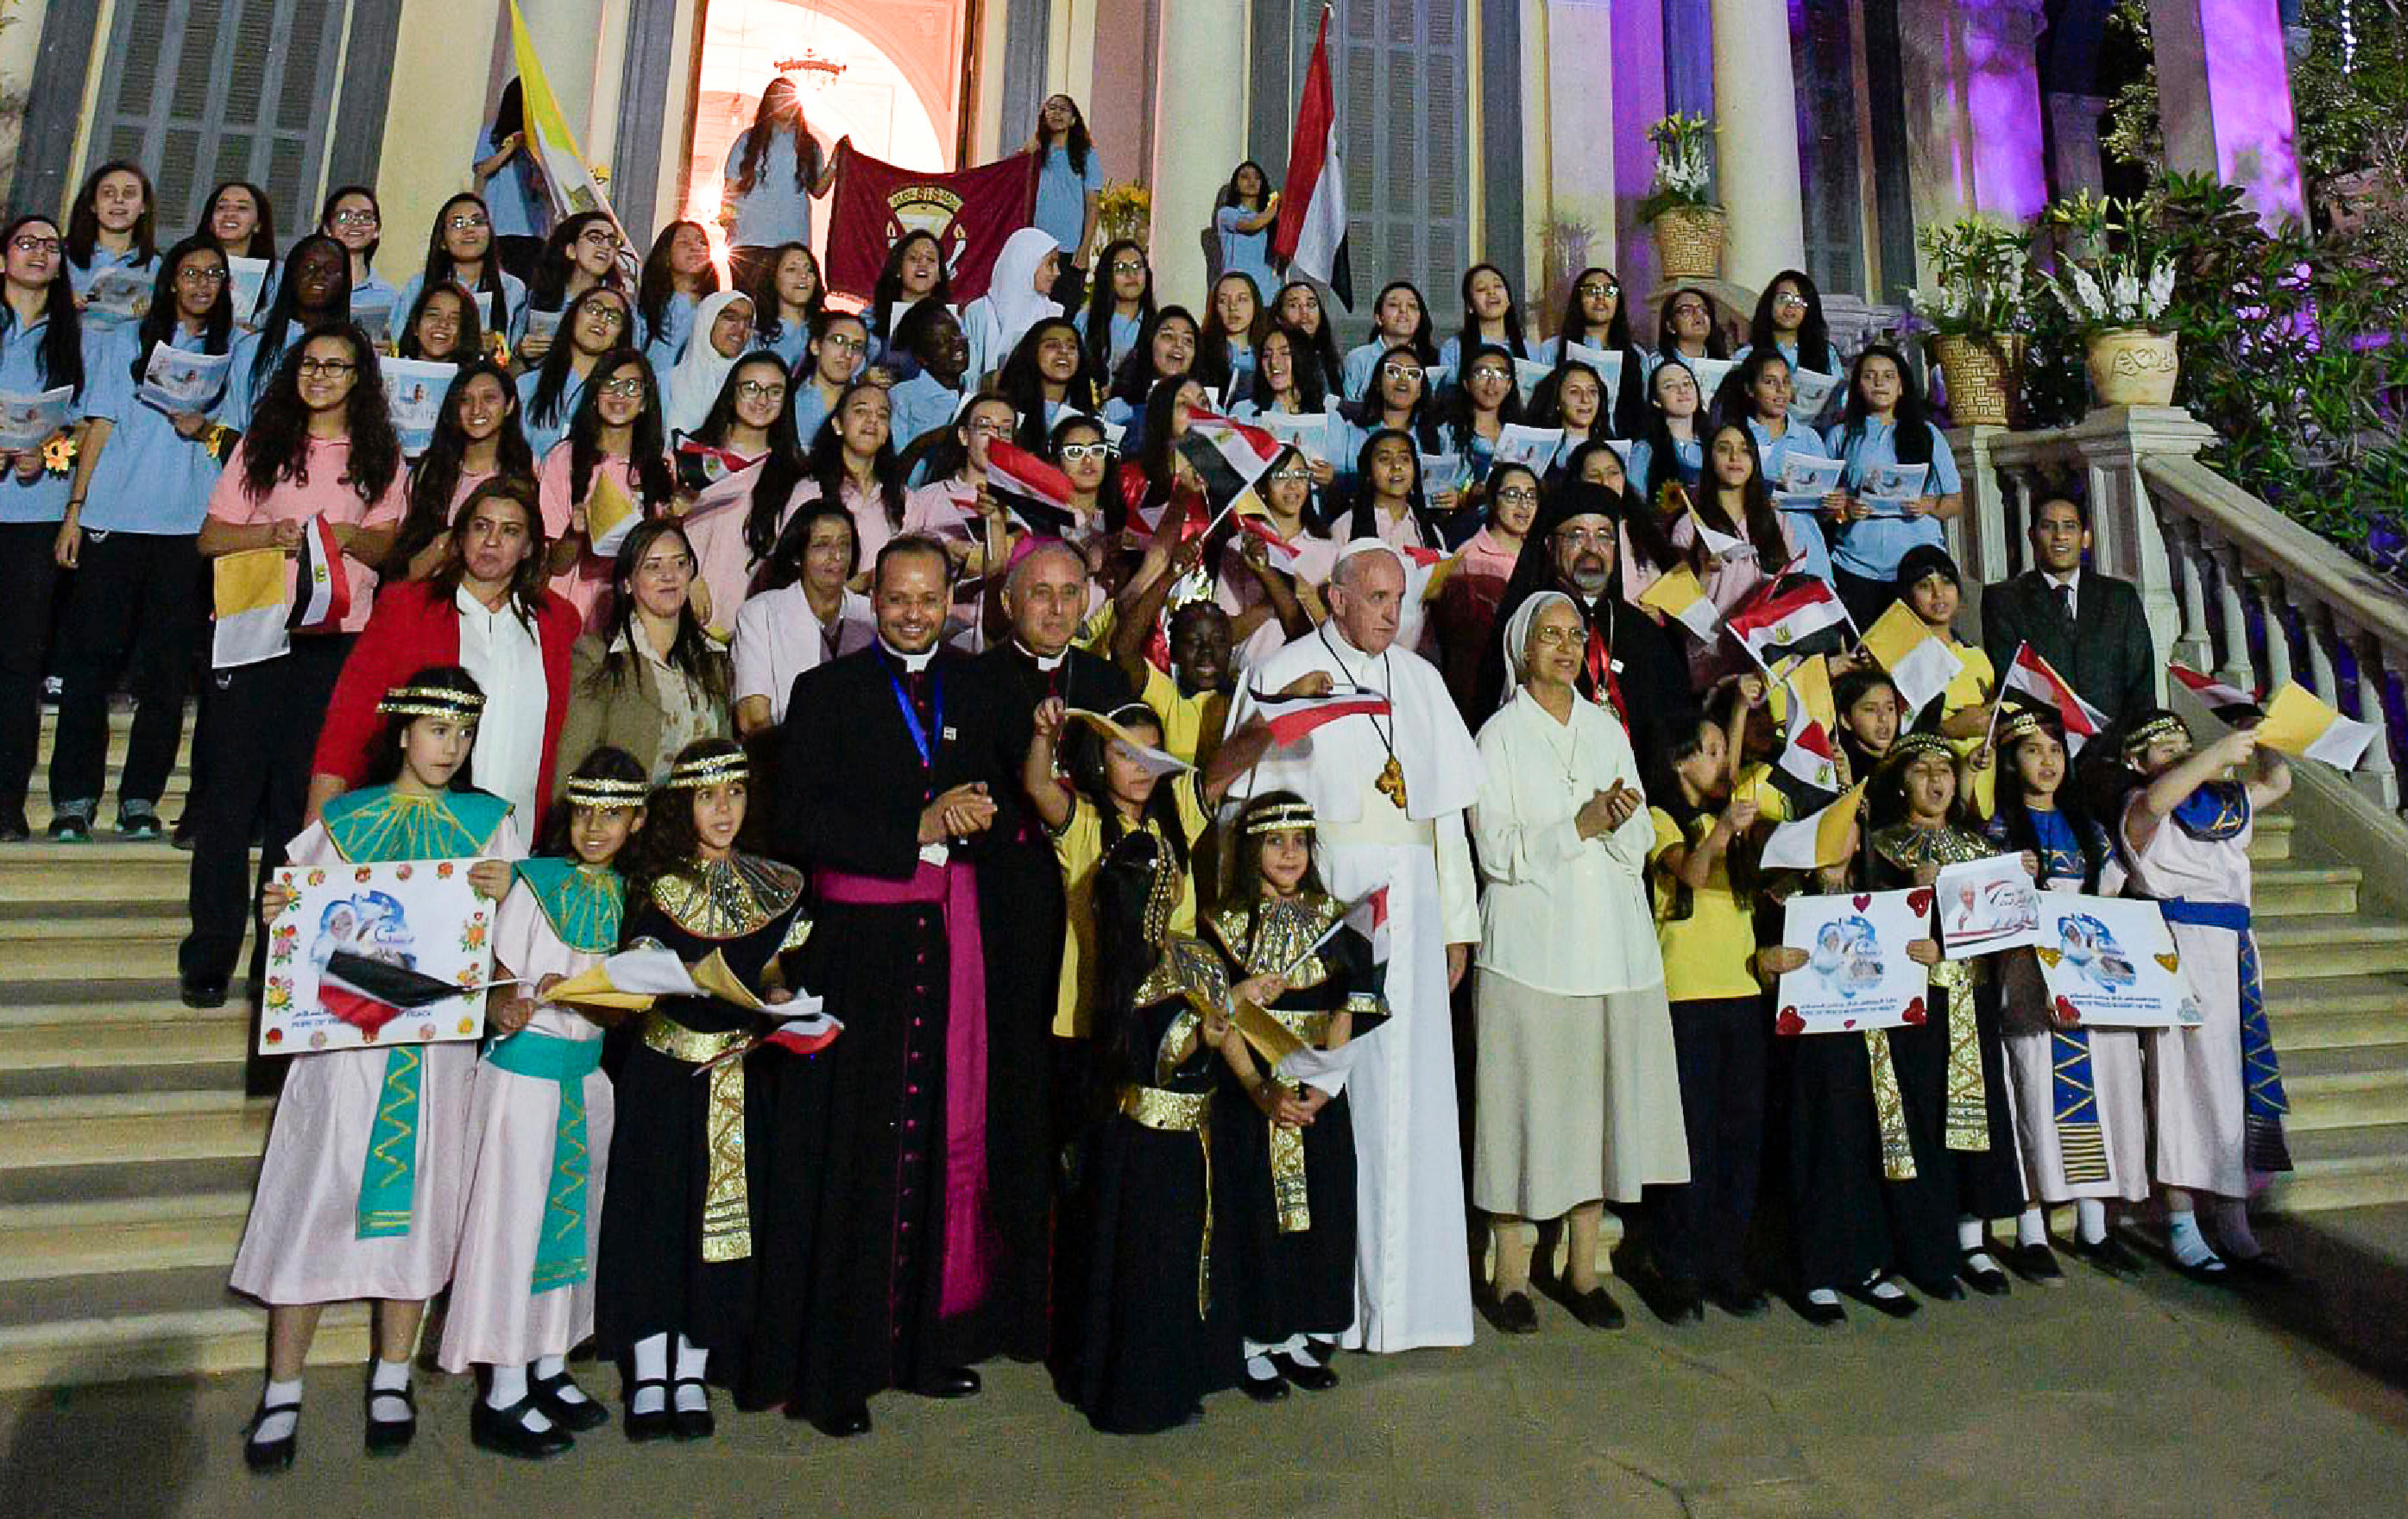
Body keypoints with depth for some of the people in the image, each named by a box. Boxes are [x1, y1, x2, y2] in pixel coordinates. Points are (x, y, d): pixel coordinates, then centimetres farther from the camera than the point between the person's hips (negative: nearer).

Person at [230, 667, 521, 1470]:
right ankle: (282, 1391, 13)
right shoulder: (346, 818, 8)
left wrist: (503, 894, -14)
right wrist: (275, 913, -9)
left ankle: (393, 1378, 20)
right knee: (318, 1193, -1)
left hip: (442, 1035, 1)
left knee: (420, 1194, 5)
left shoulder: (489, 822, 9)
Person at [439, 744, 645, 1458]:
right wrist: (509, 1010, -30)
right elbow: (495, 989, -10)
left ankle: (549, 1367, 28)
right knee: (516, 1215, 0)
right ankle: (504, 1396, 12)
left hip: (588, 1071, 5)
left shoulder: (624, 894, 5)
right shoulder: (535, 884, -9)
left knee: (573, 1213, 13)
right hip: (526, 1066, -5)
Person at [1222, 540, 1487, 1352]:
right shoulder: (1281, 677, -1)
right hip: (1320, 901, -4)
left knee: (1410, 1091, 7)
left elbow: (1447, 806, 13)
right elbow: (1253, 804, -4)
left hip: (1409, 905, 5)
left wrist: (1456, 923, 11)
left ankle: (1403, 1288, 20)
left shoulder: (1420, 680, 13)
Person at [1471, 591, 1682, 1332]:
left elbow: (1641, 844, 11)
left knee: (1599, 1094, 7)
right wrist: (1581, 825, -15)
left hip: (1612, 941, 4)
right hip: (1530, 945, -4)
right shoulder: (1500, 734, 0)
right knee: (1527, 1097, -1)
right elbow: (1497, 850, -8)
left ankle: (1582, 1266, 20)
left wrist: (1620, 820, -9)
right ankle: (1511, 1275, 11)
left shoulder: (1608, 730, 14)